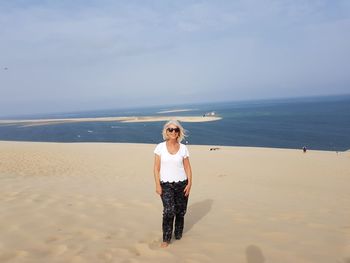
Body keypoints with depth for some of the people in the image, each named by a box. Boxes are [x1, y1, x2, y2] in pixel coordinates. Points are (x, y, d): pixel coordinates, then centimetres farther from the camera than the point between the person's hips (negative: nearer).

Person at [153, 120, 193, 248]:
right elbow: (156, 168, -2)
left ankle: (178, 234, 32)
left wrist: (189, 184, -4)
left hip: (182, 184, 2)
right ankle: (166, 239, 1)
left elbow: (188, 168, 4)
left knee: (180, 211, 9)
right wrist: (158, 185, -7)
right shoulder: (160, 147, -3)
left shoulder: (183, 148, 0)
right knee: (169, 211, -14)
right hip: (166, 184, -2)